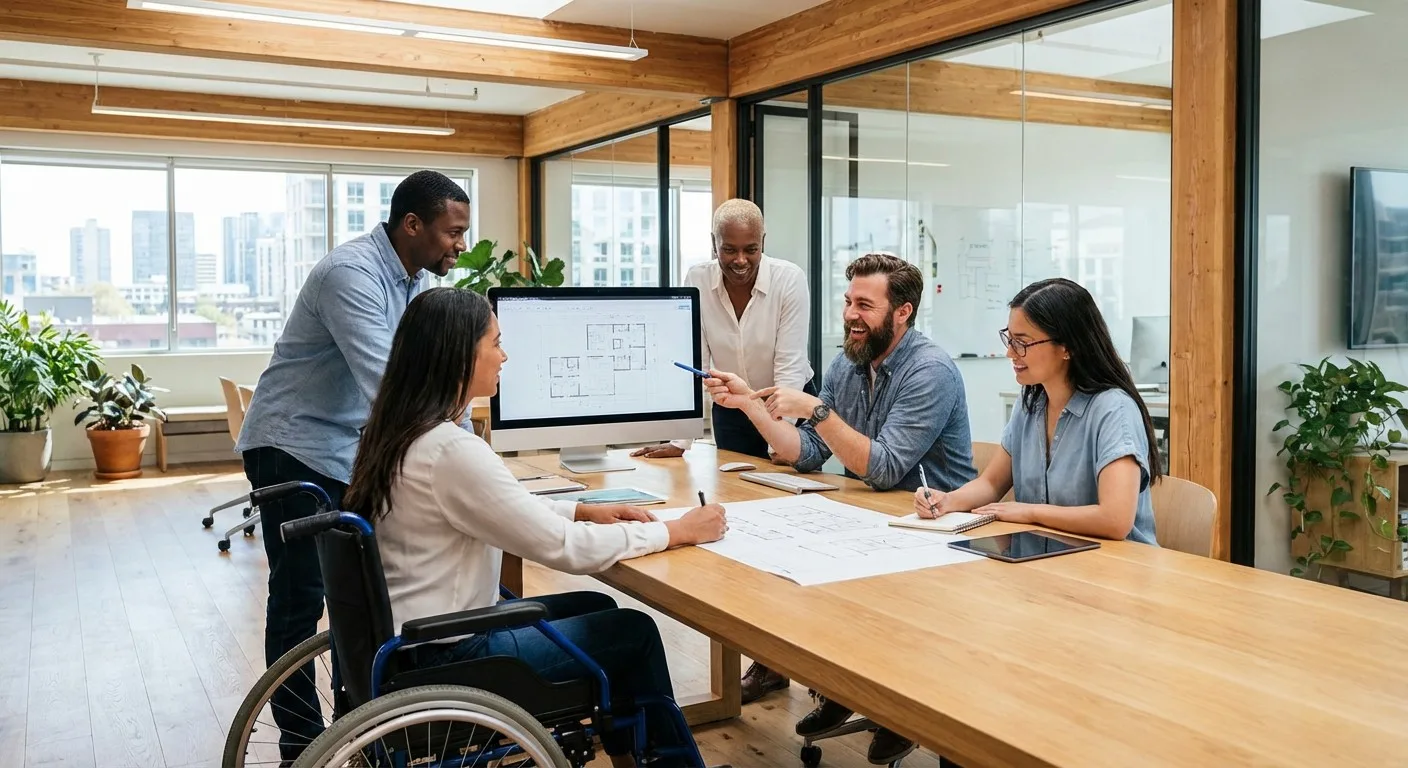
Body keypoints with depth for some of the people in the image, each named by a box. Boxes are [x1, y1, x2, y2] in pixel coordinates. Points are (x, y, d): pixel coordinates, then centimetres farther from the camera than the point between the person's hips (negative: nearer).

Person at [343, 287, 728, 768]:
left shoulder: (401, 429, 3)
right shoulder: (451, 449, -26)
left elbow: (506, 509, 15)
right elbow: (564, 548, -23)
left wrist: (583, 510, 5)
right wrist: (676, 532, -13)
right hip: (444, 656, -9)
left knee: (598, 608, 19)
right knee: (636, 632, 4)